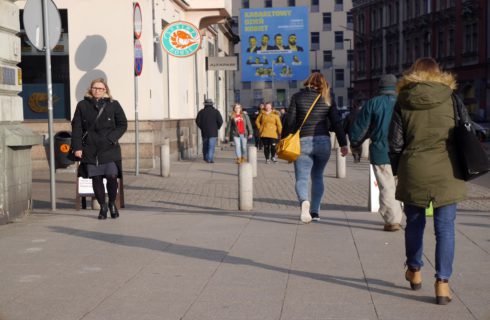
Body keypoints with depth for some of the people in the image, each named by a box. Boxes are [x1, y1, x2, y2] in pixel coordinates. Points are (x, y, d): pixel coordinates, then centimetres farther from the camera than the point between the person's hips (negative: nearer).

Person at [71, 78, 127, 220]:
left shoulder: (113, 105, 5)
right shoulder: (82, 105, 6)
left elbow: (123, 124, 8)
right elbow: (76, 127, 5)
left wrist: (111, 138, -6)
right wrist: (77, 147, -2)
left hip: (109, 149, -1)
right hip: (90, 149, 1)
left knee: (112, 176, -11)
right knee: (96, 178, 2)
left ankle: (112, 203, 13)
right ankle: (103, 206, 18)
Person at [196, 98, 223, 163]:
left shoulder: (201, 112, 2)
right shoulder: (216, 112, -1)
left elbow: (198, 121, -1)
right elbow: (220, 121, -6)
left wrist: (202, 128, 13)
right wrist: (217, 128, 9)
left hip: (204, 132, 2)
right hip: (213, 132, -2)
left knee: (205, 146, 14)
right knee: (212, 146, -4)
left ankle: (205, 158, 21)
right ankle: (210, 159, -12)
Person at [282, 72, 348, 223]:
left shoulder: (298, 97, 1)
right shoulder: (327, 100, 6)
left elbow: (290, 120, -3)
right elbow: (336, 123, 2)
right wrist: (343, 144, 5)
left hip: (303, 142, -2)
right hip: (323, 142, 2)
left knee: (301, 178, -3)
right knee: (317, 177, 17)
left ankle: (304, 201, -33)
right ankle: (315, 211, 13)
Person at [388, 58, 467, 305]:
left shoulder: (403, 102, 0)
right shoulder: (449, 98, 0)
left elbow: (395, 142, 0)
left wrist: (397, 170, 13)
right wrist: (464, 167, 17)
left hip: (414, 172, 1)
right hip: (445, 173, -1)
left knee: (415, 223, 18)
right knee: (445, 228, 2)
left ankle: (414, 272, 33)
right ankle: (442, 283, -2)